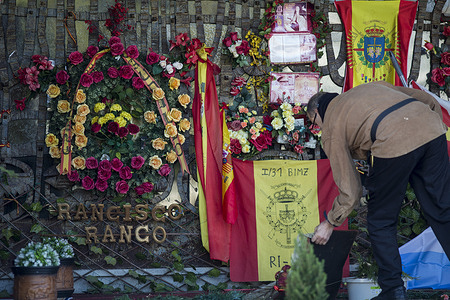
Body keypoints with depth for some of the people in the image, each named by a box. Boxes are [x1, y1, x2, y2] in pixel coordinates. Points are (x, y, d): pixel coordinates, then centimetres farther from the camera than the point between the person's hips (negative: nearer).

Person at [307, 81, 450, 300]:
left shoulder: (331, 128, 19)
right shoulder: (371, 87, 36)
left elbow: (350, 191, 16)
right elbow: (429, 101, 28)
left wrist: (330, 223, 30)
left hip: (394, 143, -5)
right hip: (432, 129, 5)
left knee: (381, 222, 14)